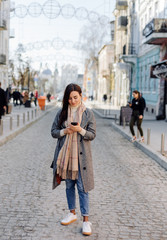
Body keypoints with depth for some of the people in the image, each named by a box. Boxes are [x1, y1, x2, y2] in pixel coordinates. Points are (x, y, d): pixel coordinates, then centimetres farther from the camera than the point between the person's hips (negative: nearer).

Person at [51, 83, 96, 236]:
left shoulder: (88, 113, -3)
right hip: (65, 154, 3)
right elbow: (53, 132, 6)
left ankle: (86, 219, 4)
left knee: (82, 187, -4)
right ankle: (72, 213, 30)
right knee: (69, 185, 14)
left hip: (81, 155, -3)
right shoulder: (62, 113, 4)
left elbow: (92, 135, -2)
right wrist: (65, 131, -13)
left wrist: (80, 130, -20)